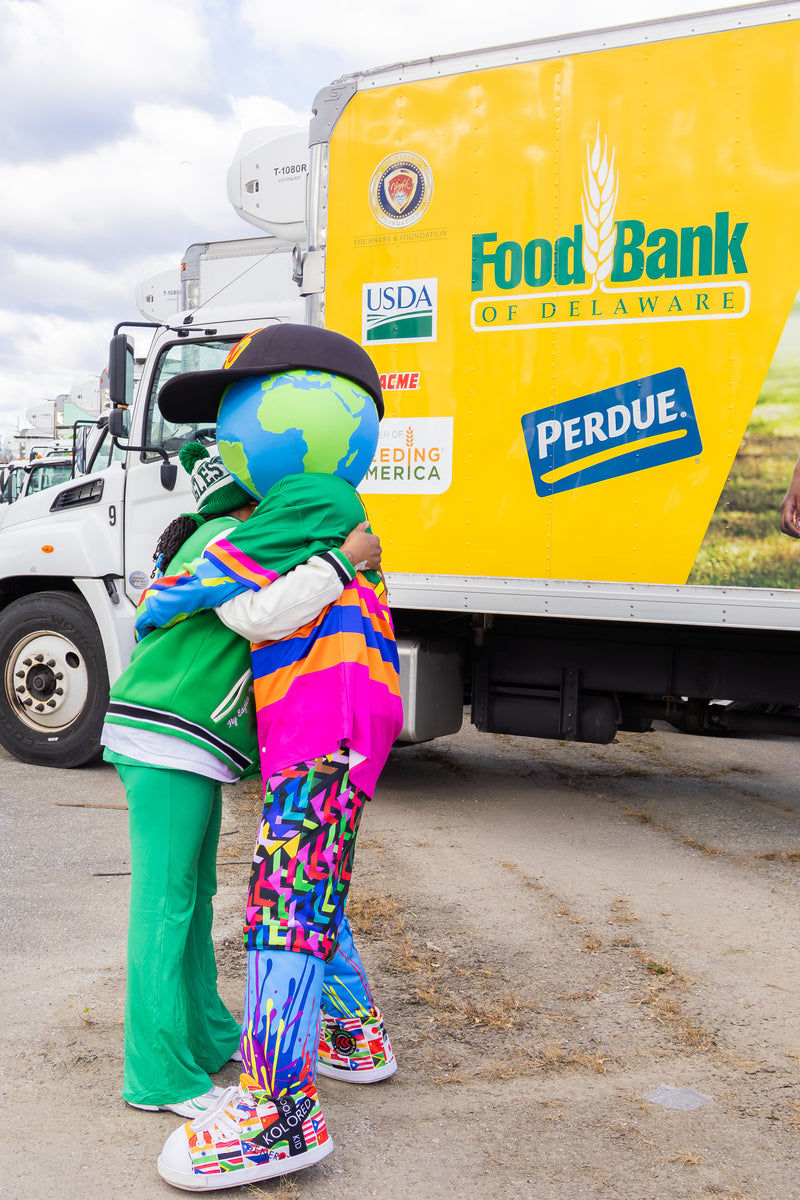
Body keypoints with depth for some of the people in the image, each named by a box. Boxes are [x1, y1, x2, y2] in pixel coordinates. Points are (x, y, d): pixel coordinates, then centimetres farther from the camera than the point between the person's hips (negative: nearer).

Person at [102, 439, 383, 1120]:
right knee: (165, 901, -5)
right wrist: (344, 560, -23)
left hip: (194, 750, 11)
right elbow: (264, 615, -30)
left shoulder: (226, 542, 20)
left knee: (195, 892, 17)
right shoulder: (225, 539, -13)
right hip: (165, 742, -11)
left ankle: (206, 1035, 30)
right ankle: (161, 1076, 3)